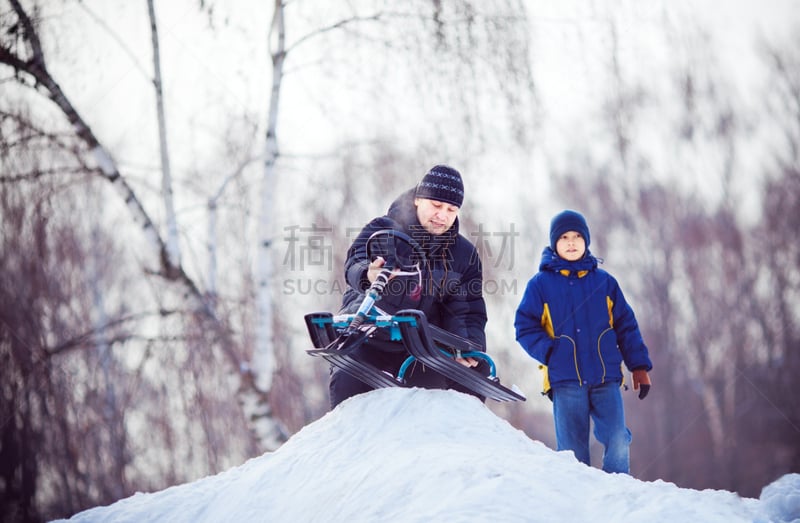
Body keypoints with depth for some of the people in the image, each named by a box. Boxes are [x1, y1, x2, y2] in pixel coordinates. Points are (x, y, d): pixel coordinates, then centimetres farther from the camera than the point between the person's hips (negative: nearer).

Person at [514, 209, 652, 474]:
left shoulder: (604, 282, 11)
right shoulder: (540, 283, 5)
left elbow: (626, 326, 13)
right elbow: (525, 327, 3)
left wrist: (639, 366, 7)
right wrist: (550, 353, -10)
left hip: (606, 378, 1)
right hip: (565, 380, -1)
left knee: (618, 443, -10)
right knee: (572, 452, 2)